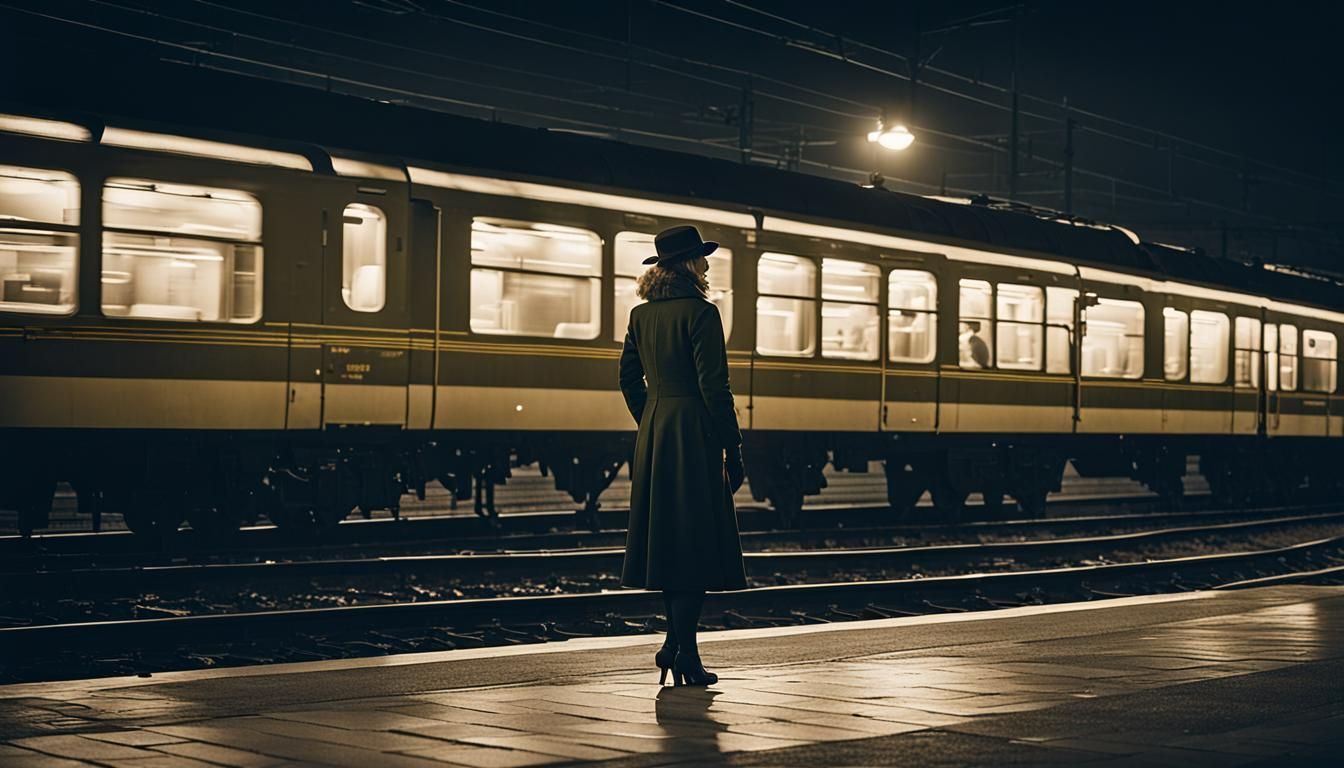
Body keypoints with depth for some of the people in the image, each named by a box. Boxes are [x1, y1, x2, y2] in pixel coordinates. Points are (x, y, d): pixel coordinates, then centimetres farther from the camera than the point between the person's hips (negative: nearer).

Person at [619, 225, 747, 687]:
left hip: (653, 436, 7)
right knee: (697, 541, -3)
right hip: (694, 434, -7)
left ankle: (675, 640, 20)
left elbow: (629, 377, 14)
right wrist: (732, 449, -10)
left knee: (667, 538, 14)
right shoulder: (700, 313, -12)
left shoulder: (642, 314, 9)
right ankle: (686, 652, -5)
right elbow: (714, 387, -15)